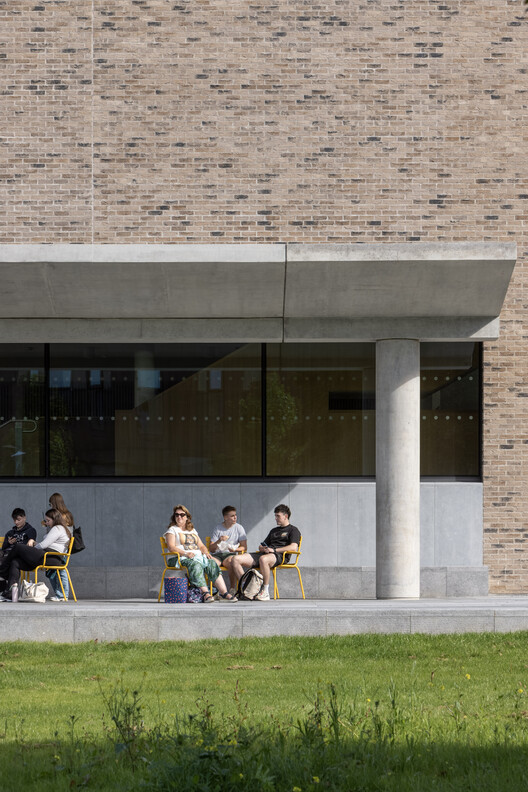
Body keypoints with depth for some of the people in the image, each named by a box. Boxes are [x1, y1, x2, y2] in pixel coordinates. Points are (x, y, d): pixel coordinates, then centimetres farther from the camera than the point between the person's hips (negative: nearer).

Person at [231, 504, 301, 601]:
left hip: (280, 556, -8)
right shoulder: (274, 530, 35)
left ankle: (265, 591, -35)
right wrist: (263, 548, 7)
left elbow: (293, 547, -8)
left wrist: (274, 550, -12)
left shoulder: (293, 530, 11)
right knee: (236, 559, -12)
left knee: (263, 559, -45)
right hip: (265, 554, 8)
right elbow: (261, 546, 34)